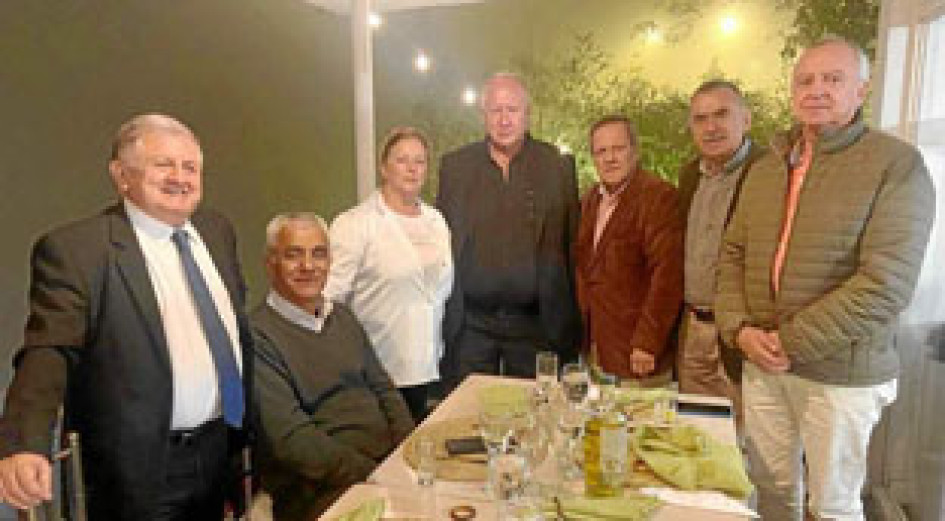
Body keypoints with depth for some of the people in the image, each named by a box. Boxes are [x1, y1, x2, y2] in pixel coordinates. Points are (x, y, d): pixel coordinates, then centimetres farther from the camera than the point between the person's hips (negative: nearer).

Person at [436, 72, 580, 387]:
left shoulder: (558, 166, 1)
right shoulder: (454, 165, 5)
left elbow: (573, 243, 2)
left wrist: (570, 323, -1)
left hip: (534, 324, -1)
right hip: (470, 325, 1)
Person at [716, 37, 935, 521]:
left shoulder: (897, 164, -8)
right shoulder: (764, 169, 10)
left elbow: (886, 284, -17)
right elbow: (732, 255, 10)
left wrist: (788, 342, -16)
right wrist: (739, 329, -7)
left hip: (840, 373, -4)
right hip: (760, 364, 5)